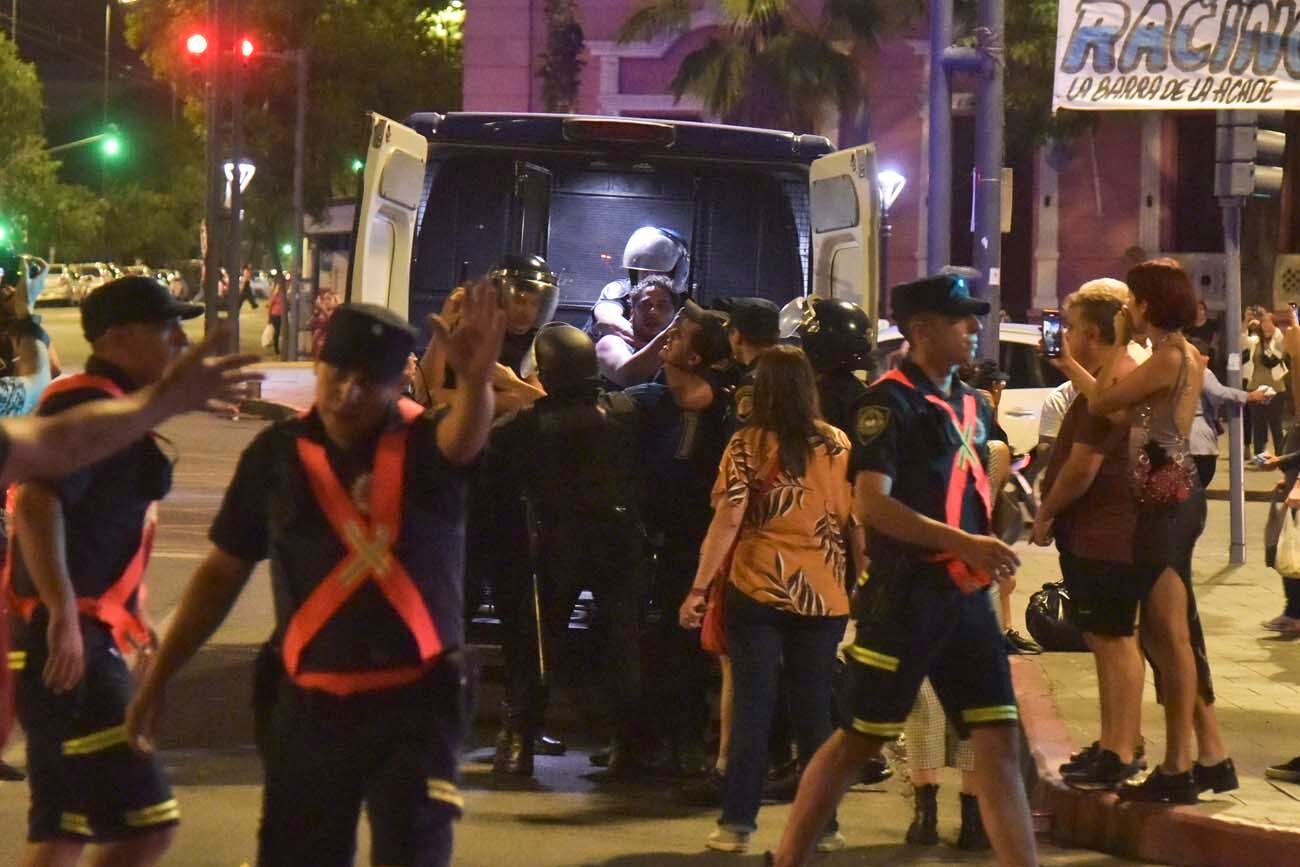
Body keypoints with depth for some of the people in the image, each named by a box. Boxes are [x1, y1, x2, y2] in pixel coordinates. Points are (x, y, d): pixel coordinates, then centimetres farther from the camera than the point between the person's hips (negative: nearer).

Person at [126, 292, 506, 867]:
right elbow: (223, 573, 9)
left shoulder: (426, 446, -6)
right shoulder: (278, 453, 1)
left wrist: (475, 379, -55)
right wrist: (157, 681, 9)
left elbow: (465, 434, -31)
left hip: (414, 704, -3)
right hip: (309, 704, 3)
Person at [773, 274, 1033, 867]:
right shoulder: (890, 401, -10)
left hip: (967, 596, 7)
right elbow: (871, 505, -20)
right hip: (905, 595, -7)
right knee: (859, 741, 1)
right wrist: (965, 544, -23)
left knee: (999, 741, 1)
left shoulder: (974, 406, 14)